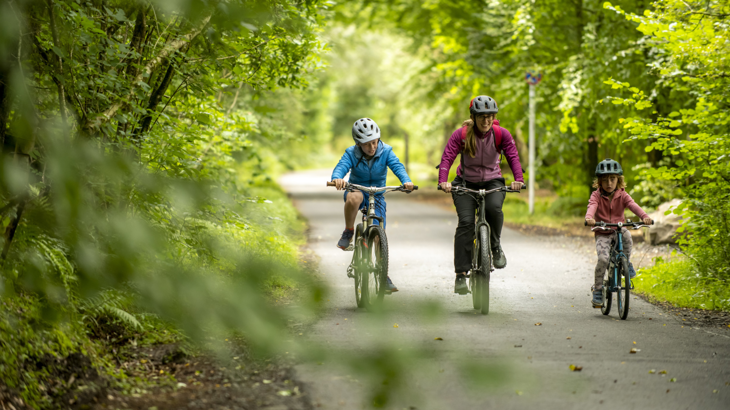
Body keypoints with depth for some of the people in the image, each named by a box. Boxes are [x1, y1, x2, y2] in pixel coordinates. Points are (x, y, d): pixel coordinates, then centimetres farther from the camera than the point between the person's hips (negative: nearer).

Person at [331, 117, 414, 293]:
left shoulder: (385, 151, -12)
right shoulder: (351, 153, -14)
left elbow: (397, 166, -25)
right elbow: (341, 167, -30)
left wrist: (406, 181, -47)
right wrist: (337, 178, -54)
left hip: (376, 196, 1)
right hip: (357, 190, -1)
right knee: (354, 197, -40)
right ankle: (348, 233, -18)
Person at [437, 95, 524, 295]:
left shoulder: (501, 134, -10)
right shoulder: (461, 134, -14)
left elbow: (513, 156, -17)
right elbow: (447, 158, -22)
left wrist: (518, 179, -35)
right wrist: (443, 181, -39)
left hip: (492, 181, 1)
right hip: (466, 183, -1)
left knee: (494, 207, -32)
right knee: (466, 222, -19)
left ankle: (495, 246, -4)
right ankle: (461, 274, -16)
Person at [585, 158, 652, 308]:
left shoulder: (622, 195, 0)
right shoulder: (596, 195, -4)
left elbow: (633, 205, -18)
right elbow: (592, 207, -24)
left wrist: (644, 216, -38)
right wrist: (589, 218, -48)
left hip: (618, 229, 1)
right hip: (602, 233, -1)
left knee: (626, 234, -36)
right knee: (603, 258, -24)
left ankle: (626, 262, -9)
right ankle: (598, 289, -6)